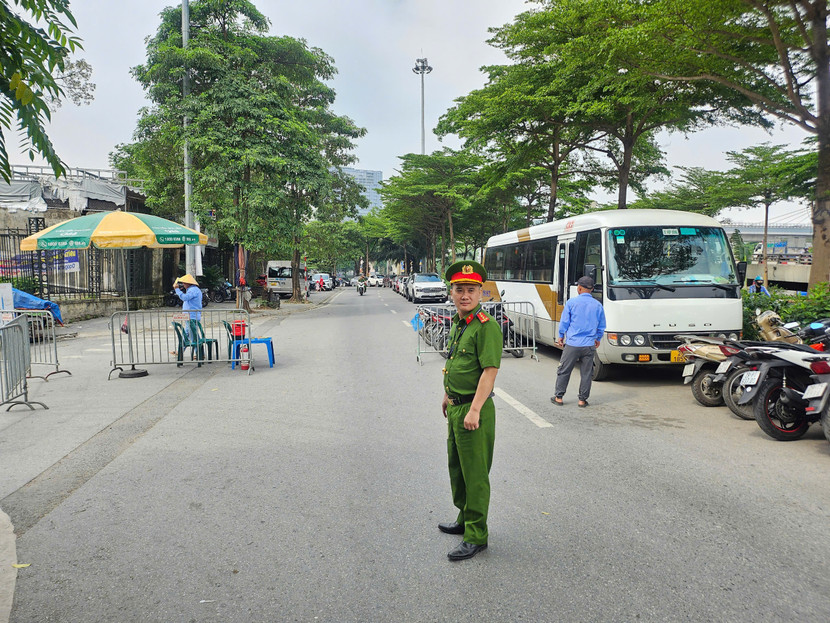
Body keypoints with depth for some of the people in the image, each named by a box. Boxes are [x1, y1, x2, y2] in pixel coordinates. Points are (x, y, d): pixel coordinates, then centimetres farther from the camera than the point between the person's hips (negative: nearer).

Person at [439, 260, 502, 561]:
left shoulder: (487, 326, -18)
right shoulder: (457, 323, 10)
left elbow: (490, 371, -23)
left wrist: (474, 410, -26)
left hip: (474, 410, -9)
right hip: (455, 407, 10)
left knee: (475, 474, 1)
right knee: (456, 467, 21)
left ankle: (476, 536, 13)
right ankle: (464, 519, 39)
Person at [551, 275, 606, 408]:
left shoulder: (572, 302, -5)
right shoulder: (598, 305, 4)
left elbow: (564, 322, -1)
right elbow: (602, 326, 12)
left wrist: (561, 337, 12)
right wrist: (597, 339, 27)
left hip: (572, 343, -2)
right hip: (589, 345, 2)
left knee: (564, 371, 9)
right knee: (586, 373, 9)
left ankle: (558, 397, 16)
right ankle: (582, 400, 13)